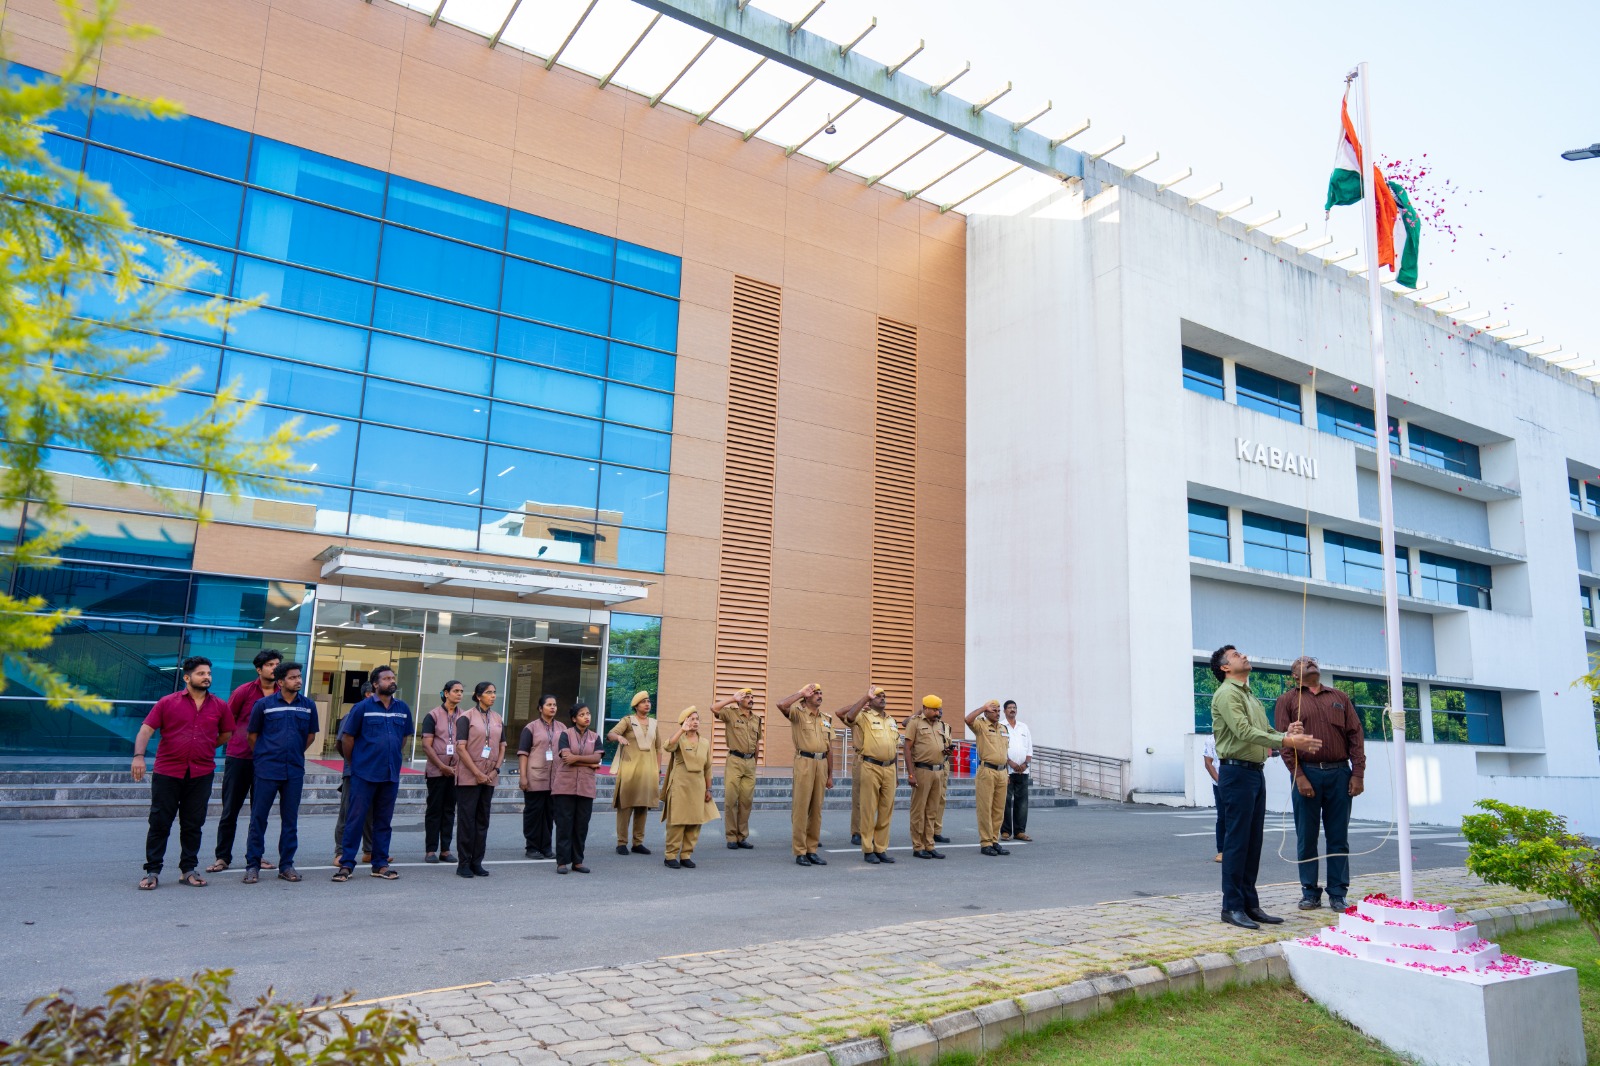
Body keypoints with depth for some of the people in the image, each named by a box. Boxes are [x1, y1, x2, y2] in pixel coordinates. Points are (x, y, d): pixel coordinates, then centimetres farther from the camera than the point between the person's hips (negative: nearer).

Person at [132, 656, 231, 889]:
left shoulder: (219, 706, 7)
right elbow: (146, 730, -5)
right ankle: (152, 871, 12)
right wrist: (139, 756, -19)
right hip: (167, 773, -2)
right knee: (159, 824, 2)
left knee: (193, 826, 8)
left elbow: (227, 734, 20)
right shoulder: (167, 702, 0)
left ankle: (188, 870, 18)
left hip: (201, 775, 2)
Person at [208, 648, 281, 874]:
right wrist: (237, 739, 2)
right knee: (230, 811, 4)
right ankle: (223, 857, 11)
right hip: (239, 757, -2)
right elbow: (227, 720, 3)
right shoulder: (244, 691, -4)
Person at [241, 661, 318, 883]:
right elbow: (253, 734, 7)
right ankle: (253, 865, 12)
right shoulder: (264, 704, -3)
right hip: (267, 770, -2)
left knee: (290, 820, 8)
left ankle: (286, 865, 16)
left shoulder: (308, 706, 4)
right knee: (258, 818, 2)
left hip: (295, 771, 2)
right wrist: (262, 756, 11)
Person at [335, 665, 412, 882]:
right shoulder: (362, 707, -5)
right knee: (356, 819, -1)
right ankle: (346, 864, 7)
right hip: (364, 774, -4)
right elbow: (347, 738, 0)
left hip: (391, 775, 4)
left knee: (384, 821, 10)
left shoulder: (403, 708, 7)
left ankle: (380, 864, 18)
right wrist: (353, 763, 5)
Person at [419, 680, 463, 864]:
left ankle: (445, 849, 12)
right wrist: (442, 766, -11)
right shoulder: (433, 716, -2)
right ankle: (430, 850, 8)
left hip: (456, 771, 3)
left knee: (449, 810, 7)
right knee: (434, 810, 2)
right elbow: (426, 746, -6)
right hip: (436, 771, -3)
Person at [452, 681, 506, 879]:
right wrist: (477, 773, -13)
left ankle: (477, 862, 14)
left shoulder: (498, 719, 11)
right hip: (468, 777, -5)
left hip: (489, 778, 5)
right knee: (467, 819, -2)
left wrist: (495, 770, 0)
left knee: (482, 820, 8)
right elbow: (460, 747, -10)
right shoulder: (466, 717, -4)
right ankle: (464, 863, 5)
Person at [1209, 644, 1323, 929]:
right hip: (1236, 772, -9)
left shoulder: (1252, 697, 21)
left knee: (1253, 842, 11)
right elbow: (1245, 732, -21)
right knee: (1237, 841, -6)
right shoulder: (1227, 694, -9)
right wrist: (1288, 741, -25)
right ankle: (1232, 906, 0)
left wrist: (1289, 734, -6)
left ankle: (1250, 903, 18)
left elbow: (1266, 732, 16)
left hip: (1255, 772, 9)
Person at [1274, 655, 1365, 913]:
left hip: (1340, 773, 2)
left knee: (1338, 837, 5)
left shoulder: (1339, 698, 14)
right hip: (1306, 774, -2)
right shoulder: (1287, 701, 6)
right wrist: (1299, 776, -11)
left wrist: (1358, 773, -1)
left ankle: (1338, 894, 13)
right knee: (1306, 838, 3)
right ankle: (1310, 892, 12)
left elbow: (1356, 735, 9)